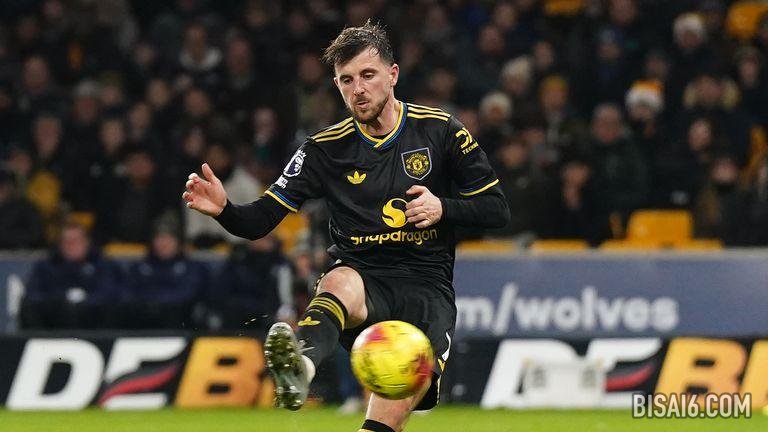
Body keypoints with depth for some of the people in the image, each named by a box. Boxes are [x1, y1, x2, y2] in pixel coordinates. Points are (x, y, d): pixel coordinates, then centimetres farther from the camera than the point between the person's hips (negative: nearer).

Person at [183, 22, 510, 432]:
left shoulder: (440, 130, 4)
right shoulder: (326, 147, 5)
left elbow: (496, 209, 8)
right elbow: (260, 220, 3)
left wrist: (443, 208, -10)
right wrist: (224, 210, -19)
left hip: (426, 282, 0)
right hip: (361, 277, 0)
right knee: (341, 282, -39)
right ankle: (299, 362, -71)